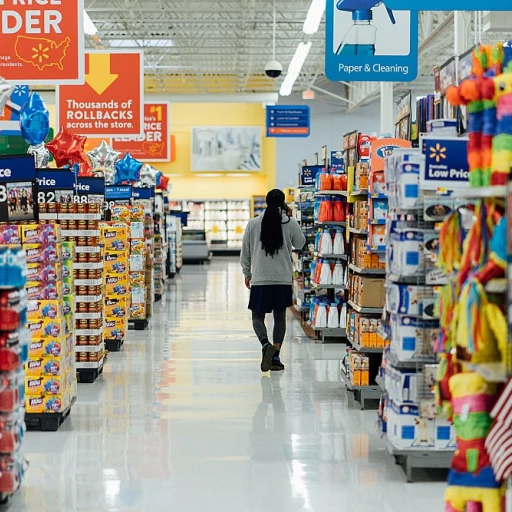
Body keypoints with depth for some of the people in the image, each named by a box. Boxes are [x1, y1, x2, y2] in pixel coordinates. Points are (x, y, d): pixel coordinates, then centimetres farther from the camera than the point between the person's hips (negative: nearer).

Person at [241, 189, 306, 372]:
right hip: (283, 279, 1)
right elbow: (300, 243, 14)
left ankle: (266, 344, -20)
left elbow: (245, 252, 4)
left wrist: (247, 273, 18)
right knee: (280, 317, 12)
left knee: (258, 316, 8)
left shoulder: (253, 224, -2)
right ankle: (276, 357, 9)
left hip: (260, 279, -1)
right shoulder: (290, 223, -4)